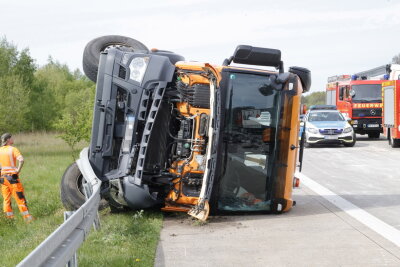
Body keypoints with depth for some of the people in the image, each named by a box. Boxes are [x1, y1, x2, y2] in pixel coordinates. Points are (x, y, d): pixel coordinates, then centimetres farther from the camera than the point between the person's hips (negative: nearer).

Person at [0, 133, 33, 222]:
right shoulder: (13, 149, -9)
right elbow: (21, 160, -24)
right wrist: (18, 170, -12)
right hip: (12, 176, -5)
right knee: (20, 198, 0)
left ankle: (9, 217, 15)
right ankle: (27, 217, 2)